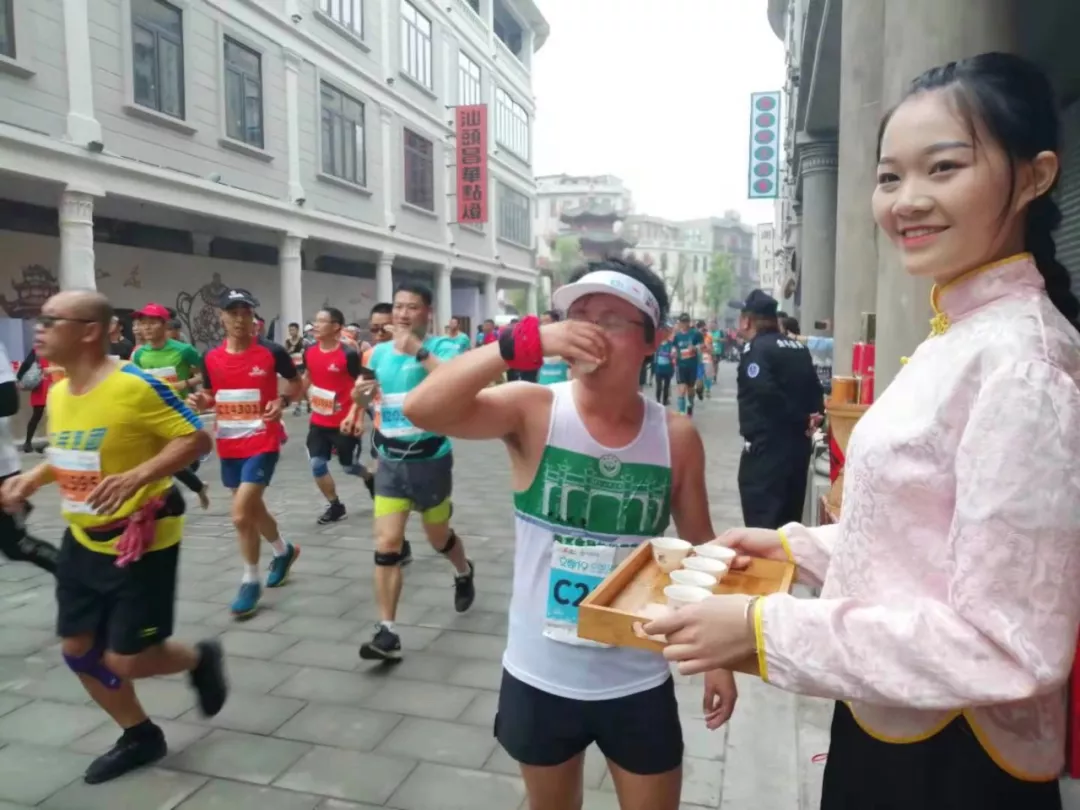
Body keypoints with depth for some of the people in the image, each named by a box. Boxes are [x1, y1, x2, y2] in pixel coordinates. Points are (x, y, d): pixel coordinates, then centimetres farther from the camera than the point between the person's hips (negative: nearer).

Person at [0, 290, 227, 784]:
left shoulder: (135, 386, -22)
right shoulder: (57, 393, 4)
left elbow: (196, 440, -21)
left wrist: (135, 477, -31)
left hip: (140, 542, -8)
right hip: (83, 541, 9)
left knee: (126, 661, -3)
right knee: (77, 649, 14)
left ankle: (200, 660, 30)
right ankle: (140, 736, 34)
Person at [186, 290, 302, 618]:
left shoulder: (272, 352, -10)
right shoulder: (211, 358, 2)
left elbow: (296, 383, 4)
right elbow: (210, 396, 15)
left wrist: (283, 401, -15)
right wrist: (199, 402, -7)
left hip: (262, 442, -5)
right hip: (229, 445, 6)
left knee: (241, 514, -11)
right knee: (252, 508, 18)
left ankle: (250, 582, 8)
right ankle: (284, 551, 45)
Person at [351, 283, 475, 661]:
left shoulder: (441, 347, -10)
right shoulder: (379, 353, 5)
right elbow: (365, 398, 21)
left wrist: (418, 350, -34)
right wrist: (359, 395, -2)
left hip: (430, 459, -3)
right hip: (390, 461, 4)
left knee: (438, 537, 16)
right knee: (386, 543, -4)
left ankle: (464, 573, 50)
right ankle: (386, 631, 3)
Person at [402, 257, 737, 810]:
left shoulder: (676, 437, -9)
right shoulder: (532, 411, -14)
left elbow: (700, 550, 2)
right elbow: (421, 409, -29)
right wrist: (525, 342, -36)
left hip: (638, 682, 1)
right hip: (540, 676, 0)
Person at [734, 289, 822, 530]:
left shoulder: (756, 348, -11)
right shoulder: (798, 348, 13)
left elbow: (765, 393, -23)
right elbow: (815, 389, 13)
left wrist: (800, 421, -13)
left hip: (766, 447, -8)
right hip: (799, 445, 8)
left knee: (761, 524, -4)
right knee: (789, 522, 17)